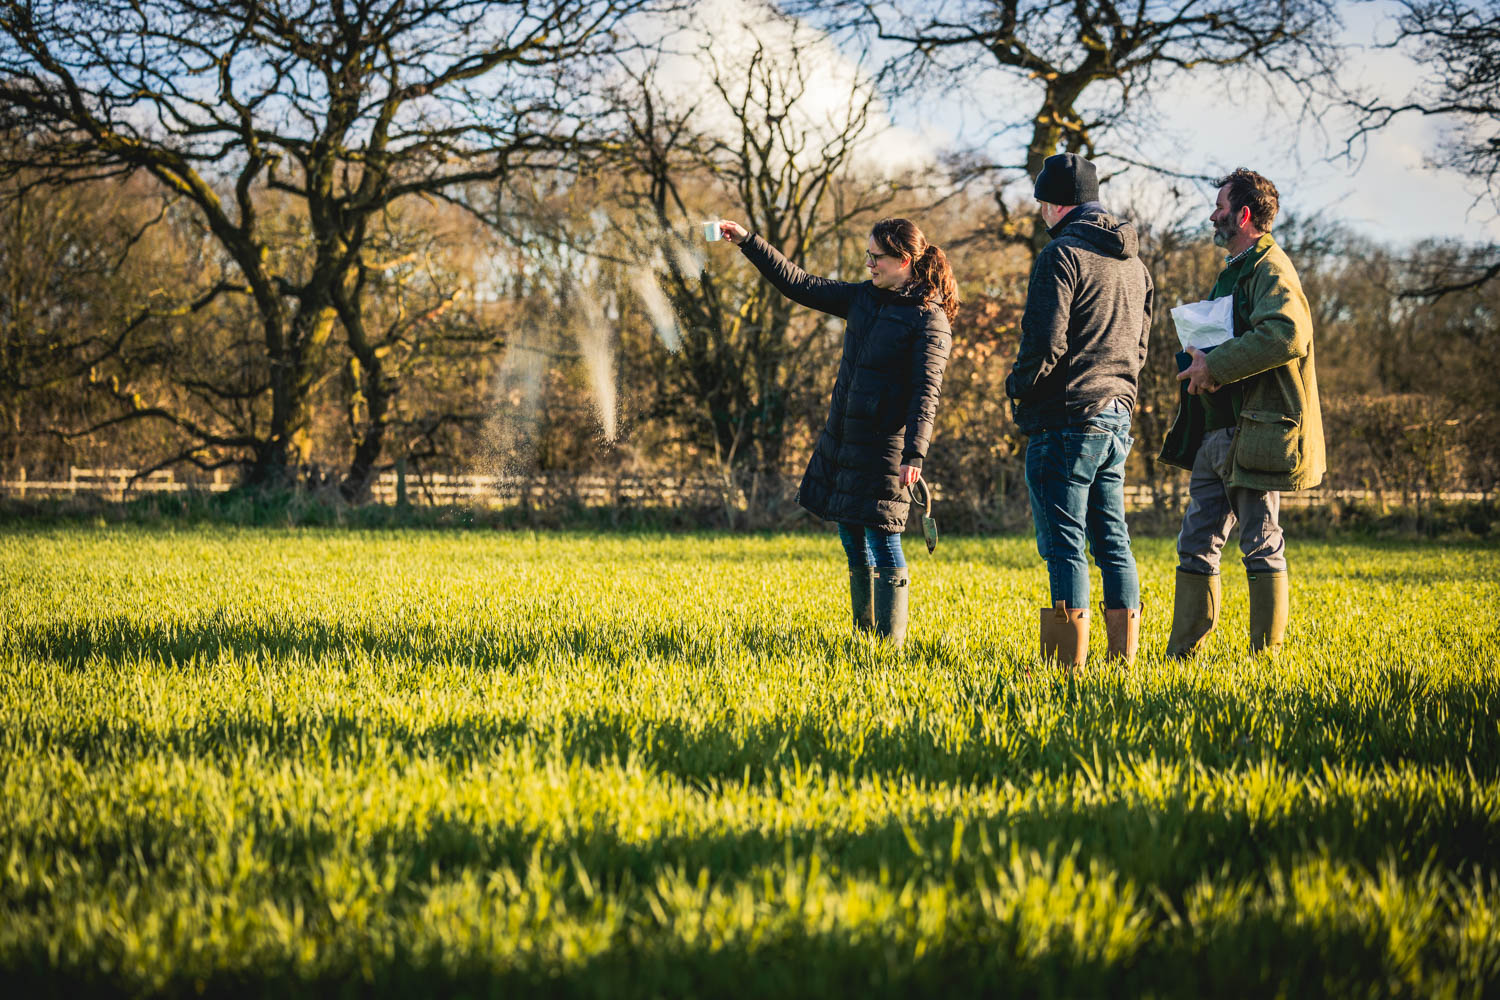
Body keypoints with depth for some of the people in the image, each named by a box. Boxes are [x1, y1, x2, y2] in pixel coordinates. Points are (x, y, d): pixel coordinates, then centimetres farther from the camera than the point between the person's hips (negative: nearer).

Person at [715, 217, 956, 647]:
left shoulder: (929, 318, -10)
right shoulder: (863, 297, 12)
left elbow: (926, 393, -17)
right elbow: (799, 285, 17)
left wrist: (914, 454, -25)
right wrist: (747, 241, 14)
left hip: (884, 445, -8)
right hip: (842, 435, 8)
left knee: (882, 541, -7)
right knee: (852, 539, 11)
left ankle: (890, 643, -2)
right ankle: (864, 634, 21)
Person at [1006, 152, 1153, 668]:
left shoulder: (1061, 255, -11)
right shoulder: (1134, 263, 15)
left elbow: (1045, 343, -17)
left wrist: (1018, 389, -2)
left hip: (1067, 420, -8)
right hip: (1118, 417, 8)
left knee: (1064, 541, -5)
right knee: (1111, 538, 12)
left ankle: (1068, 658, -5)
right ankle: (1124, 654, 13)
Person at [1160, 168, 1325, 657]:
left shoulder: (1270, 269, -11)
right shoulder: (1234, 271, 21)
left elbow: (1287, 334, -29)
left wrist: (1215, 365, -23)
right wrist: (1199, 360, 10)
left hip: (1255, 433, -10)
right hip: (1217, 433, 10)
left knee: (1262, 547, -3)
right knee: (1196, 544, 10)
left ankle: (1266, 655, 4)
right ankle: (1182, 653, 14)